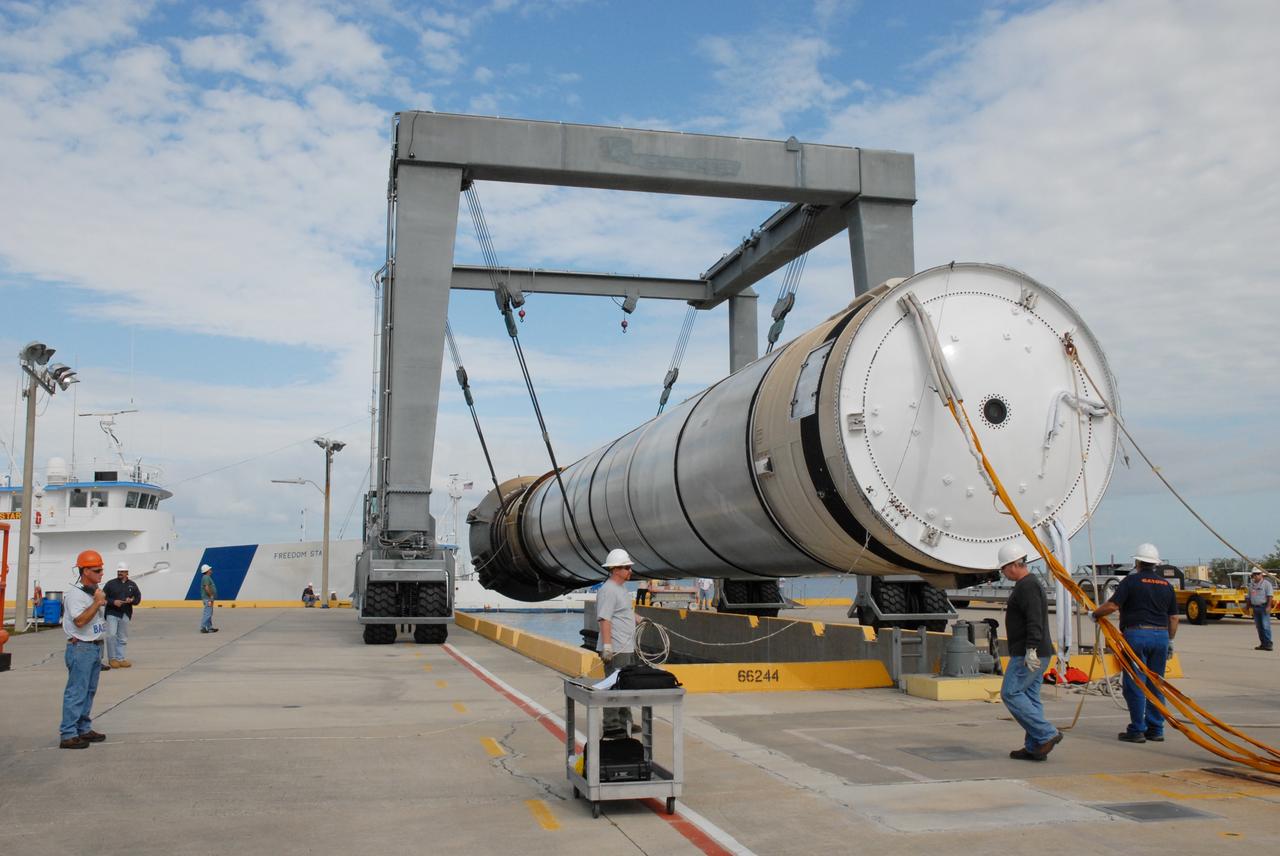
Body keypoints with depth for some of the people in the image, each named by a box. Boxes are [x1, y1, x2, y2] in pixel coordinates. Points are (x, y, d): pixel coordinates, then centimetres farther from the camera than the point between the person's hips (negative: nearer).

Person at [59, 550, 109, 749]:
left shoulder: (95, 592, 15)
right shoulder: (75, 594, -14)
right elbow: (80, 621, -24)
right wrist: (97, 602, -22)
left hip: (96, 646, 9)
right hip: (81, 648, -9)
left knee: (89, 691, 14)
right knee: (77, 692, -8)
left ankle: (84, 729, 23)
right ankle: (68, 735, -6)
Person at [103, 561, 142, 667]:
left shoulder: (132, 585, 9)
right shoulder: (111, 584, 1)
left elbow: (138, 598, 10)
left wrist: (132, 600, -12)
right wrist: (113, 602, -16)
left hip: (125, 615, 3)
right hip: (112, 614, -3)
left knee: (123, 638, 7)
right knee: (111, 635, -13)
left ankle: (120, 658, 15)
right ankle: (112, 658, 0)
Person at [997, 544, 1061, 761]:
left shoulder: (1027, 587, -14)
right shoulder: (1030, 584, 20)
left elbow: (1034, 622, -24)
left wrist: (1030, 649, -26)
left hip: (1028, 655, -11)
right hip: (1036, 654, 11)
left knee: (1010, 693, -9)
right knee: (1030, 697, 10)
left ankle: (1047, 734, -9)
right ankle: (1034, 747, 10)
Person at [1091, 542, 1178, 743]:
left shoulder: (1131, 581, -5)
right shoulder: (1166, 585, 11)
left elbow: (1112, 606, -13)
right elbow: (1174, 617, 13)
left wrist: (1094, 614, 4)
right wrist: (1170, 640, 21)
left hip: (1136, 635, -5)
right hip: (1161, 636, 6)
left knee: (1134, 685, 0)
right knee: (1155, 685, 12)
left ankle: (1137, 730, 2)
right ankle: (1156, 729, 16)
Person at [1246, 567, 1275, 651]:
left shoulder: (1266, 583, -5)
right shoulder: (1252, 584, 16)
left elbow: (1270, 596, -12)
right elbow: (1249, 597, 21)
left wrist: (1268, 606, -20)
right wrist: (1248, 607, 17)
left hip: (1264, 607, -7)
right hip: (1255, 608, 7)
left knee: (1266, 626, -12)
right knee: (1259, 627, 7)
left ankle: (1268, 644, -11)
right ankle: (1263, 644, 11)